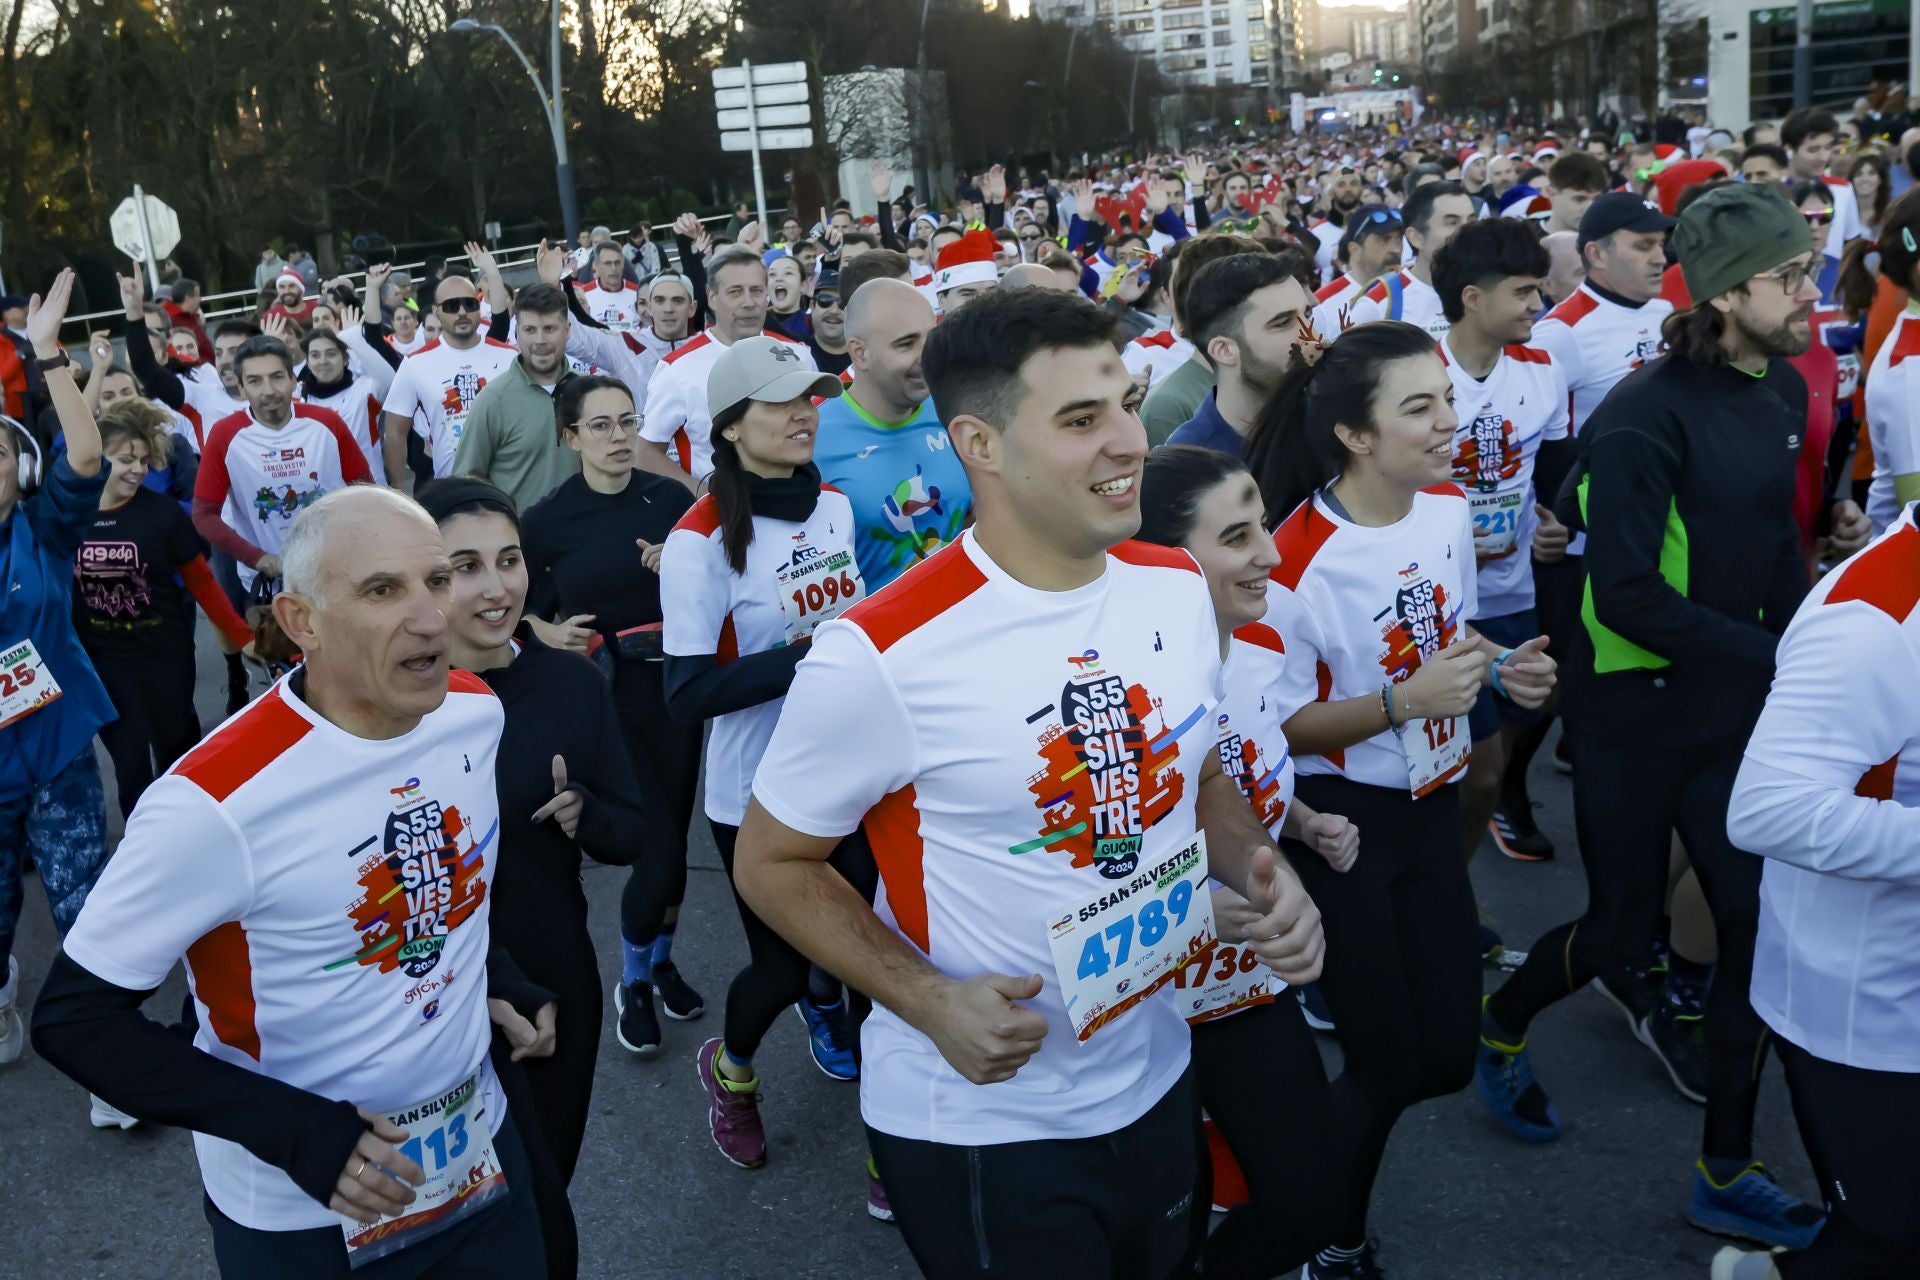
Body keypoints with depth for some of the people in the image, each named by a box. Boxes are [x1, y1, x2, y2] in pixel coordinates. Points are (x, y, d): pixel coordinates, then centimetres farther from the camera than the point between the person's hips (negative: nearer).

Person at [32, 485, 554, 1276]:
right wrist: (292, 1130, -24)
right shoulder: (219, 800, -26)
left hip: (477, 1142, 5)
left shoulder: (478, 713, -8)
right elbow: (74, 1017, -18)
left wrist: (495, 980, 0)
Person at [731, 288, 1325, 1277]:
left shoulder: (1178, 586, -6)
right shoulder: (880, 656, -24)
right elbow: (770, 864, -12)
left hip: (1156, 1077, 6)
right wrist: (929, 999, -23)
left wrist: (1256, 869, -8)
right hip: (977, 1127, -6)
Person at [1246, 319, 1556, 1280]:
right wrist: (1407, 701, -28)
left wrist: (1500, 671, -6)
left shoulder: (1452, 509, -1)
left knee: (1446, 1059, 11)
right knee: (1388, 1065, 2)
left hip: (1431, 806, 7)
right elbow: (1277, 724, -16)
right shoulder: (1298, 558, -23)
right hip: (1337, 820, -7)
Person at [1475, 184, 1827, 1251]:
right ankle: (1503, 1024, 39)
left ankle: (1728, 1174, 21)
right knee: (1622, 930, 6)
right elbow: (1627, 595, -24)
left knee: (1763, 923, 6)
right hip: (1635, 712, -6)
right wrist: (1775, 657, -22)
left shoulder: (1785, 392, 4)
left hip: (1736, 709, 7)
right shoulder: (1645, 417, -20)